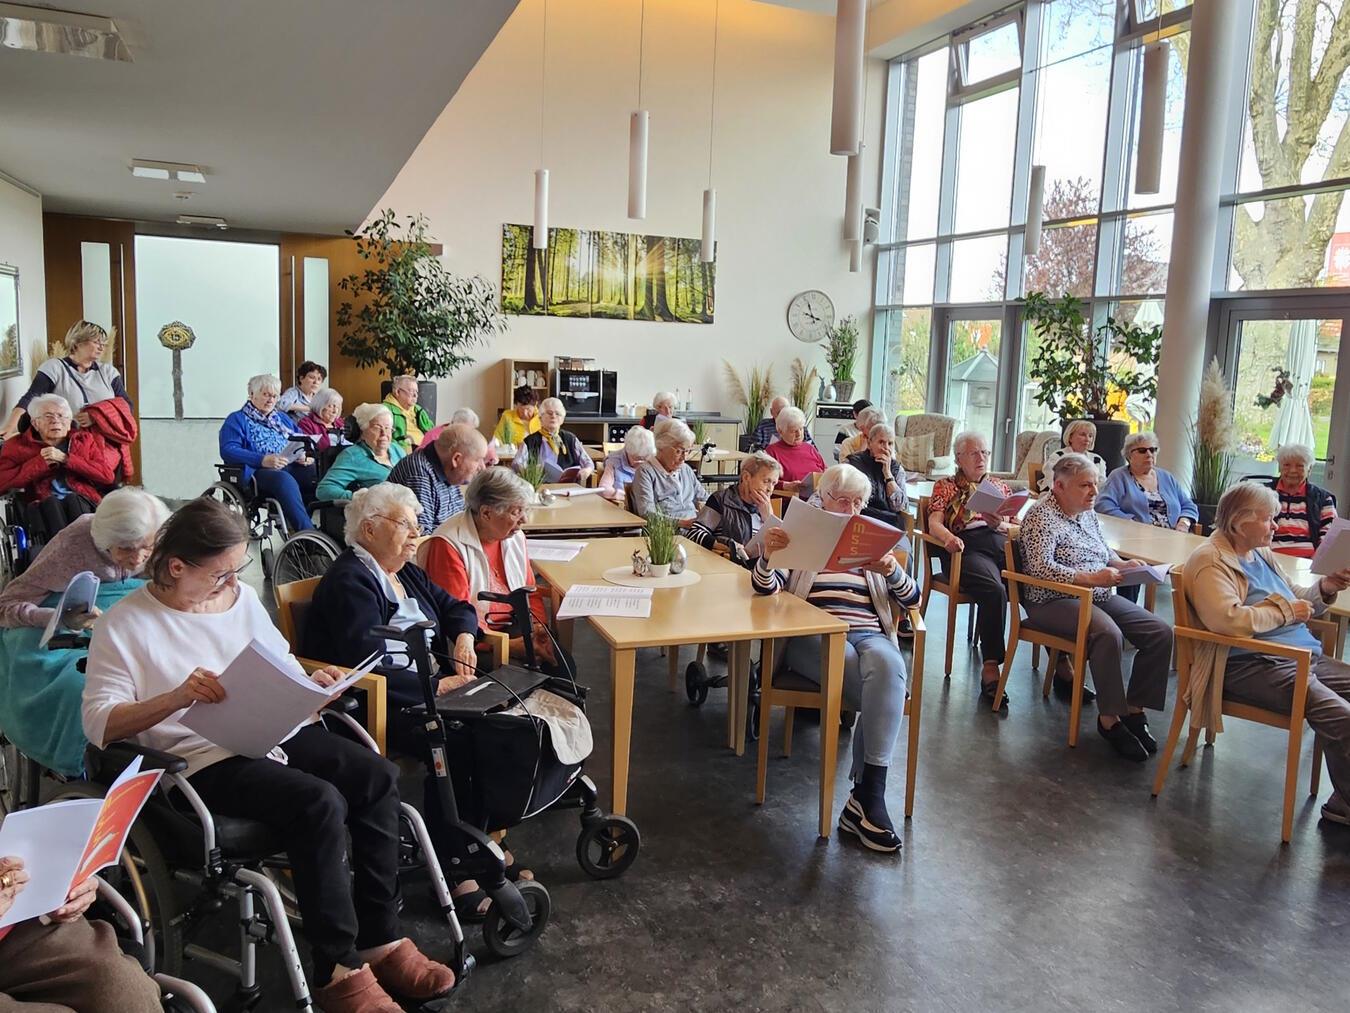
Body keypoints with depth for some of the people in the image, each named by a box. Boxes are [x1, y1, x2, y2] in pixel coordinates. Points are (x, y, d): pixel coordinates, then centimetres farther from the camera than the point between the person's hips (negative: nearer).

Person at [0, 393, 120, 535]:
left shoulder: (87, 439, 22)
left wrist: (65, 459, 0)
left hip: (84, 503, 1)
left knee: (72, 499, -31)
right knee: (50, 503, -32)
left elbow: (107, 474, 5)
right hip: (42, 506, 0)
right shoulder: (16, 446, 20)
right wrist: (41, 462, -1)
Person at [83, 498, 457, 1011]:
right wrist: (177, 697, -25)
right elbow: (98, 724, -10)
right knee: (320, 803, -30)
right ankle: (339, 971, -16)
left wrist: (311, 681, -1)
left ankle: (379, 939, -6)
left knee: (378, 776, -17)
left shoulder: (242, 596, 12)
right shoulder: (124, 625, -4)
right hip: (204, 761, -6)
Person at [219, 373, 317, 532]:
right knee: (284, 479, -39)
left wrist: (304, 455, 0)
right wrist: (263, 460, -19)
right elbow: (228, 450, -4)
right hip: (258, 471, -5)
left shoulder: (282, 418, 30)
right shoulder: (237, 419, 12)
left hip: (292, 466, 5)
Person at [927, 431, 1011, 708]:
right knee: (994, 591, -36)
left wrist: (1000, 524, -5)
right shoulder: (946, 486, 20)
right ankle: (991, 667, -33)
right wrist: (949, 538, -19)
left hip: (1002, 544, 4)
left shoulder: (1000, 486, 30)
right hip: (967, 547, -4)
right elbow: (934, 525, 5)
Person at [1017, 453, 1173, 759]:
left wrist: (1121, 564, 4)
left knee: (1161, 633, -10)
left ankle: (1134, 709, -2)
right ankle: (1109, 719, -21)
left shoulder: (1088, 513, 15)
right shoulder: (1042, 516, -11)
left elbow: (1105, 551, 27)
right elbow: (1041, 567, -22)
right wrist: (1091, 578, -29)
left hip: (1099, 596, 8)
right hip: (1054, 601, -8)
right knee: (1108, 633, -35)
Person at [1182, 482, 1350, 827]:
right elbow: (1228, 619, -26)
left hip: (1304, 654, 10)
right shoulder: (1212, 562, -10)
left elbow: (1296, 601, 30)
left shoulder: (1263, 555, 19)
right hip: (1251, 665, -10)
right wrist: (1284, 611, -13)